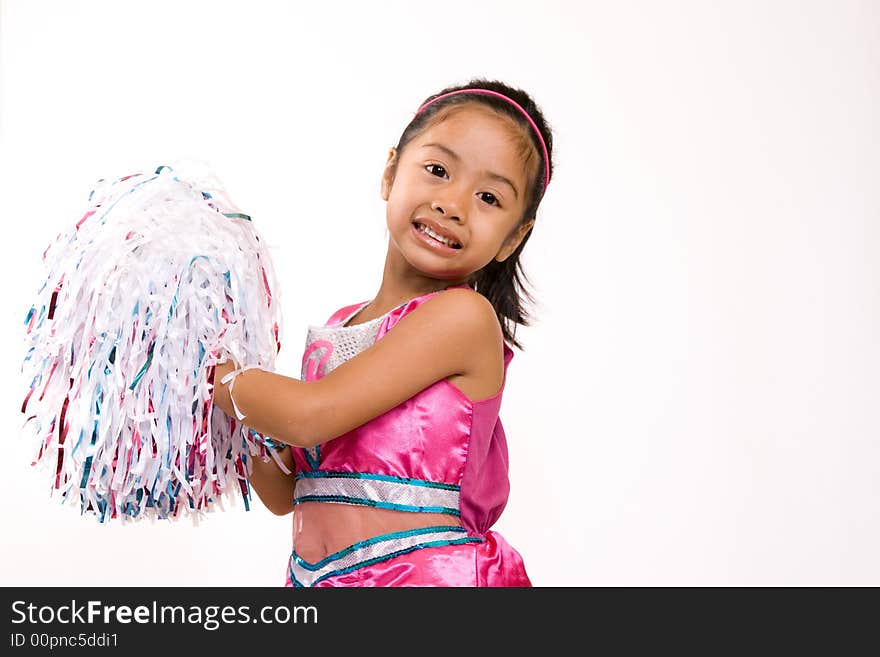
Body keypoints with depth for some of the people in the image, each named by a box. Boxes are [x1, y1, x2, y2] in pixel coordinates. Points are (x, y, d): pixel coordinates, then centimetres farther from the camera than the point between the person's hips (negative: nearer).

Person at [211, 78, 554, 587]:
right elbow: (286, 493, 13)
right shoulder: (337, 328, 8)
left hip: (428, 571, -6)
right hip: (316, 579, 6)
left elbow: (308, 415, -18)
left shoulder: (464, 316, -13)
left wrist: (208, 372, -3)